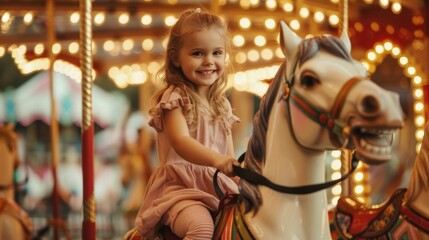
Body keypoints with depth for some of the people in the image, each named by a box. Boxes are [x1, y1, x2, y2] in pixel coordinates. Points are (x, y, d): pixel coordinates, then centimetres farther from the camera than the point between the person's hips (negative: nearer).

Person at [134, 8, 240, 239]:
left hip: (218, 188, 7)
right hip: (179, 186, -7)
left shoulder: (222, 105, 16)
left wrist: (238, 185, -1)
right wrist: (217, 160, -39)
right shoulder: (175, 98, -5)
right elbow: (180, 141, -22)